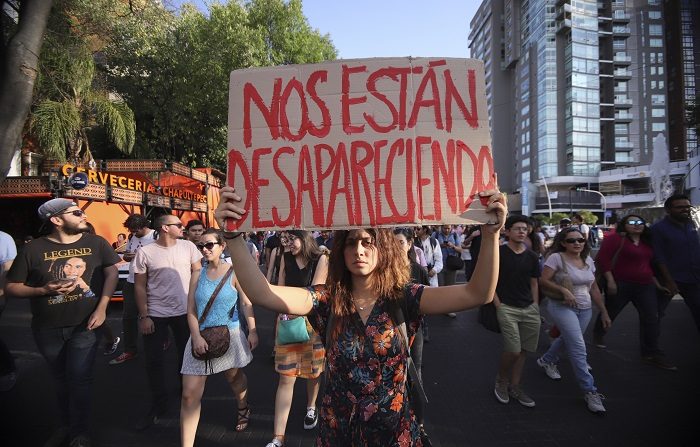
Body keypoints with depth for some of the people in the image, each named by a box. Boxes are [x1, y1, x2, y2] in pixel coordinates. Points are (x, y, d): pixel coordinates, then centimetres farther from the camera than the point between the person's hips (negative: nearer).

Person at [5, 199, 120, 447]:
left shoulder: (96, 243, -7)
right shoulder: (34, 249, -8)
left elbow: (112, 271, 0)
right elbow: (11, 287, -2)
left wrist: (102, 308, -8)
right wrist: (43, 290, -21)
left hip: (84, 325, -1)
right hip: (48, 329, 1)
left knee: (79, 379, 1)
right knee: (61, 380, 18)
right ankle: (67, 424, 40)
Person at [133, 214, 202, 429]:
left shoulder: (188, 247, -3)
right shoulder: (145, 252, -7)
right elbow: (139, 286, -3)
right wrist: (143, 316, -6)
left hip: (185, 311, 1)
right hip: (155, 314, -1)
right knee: (153, 360, 7)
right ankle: (158, 404, 25)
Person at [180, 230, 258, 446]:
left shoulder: (233, 273, -6)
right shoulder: (197, 275, 3)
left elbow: (246, 304, -5)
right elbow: (191, 310, 1)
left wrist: (252, 331, -9)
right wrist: (197, 337, -11)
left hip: (230, 335, -2)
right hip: (201, 337, 2)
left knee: (234, 378, 20)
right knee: (189, 394, -2)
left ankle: (243, 409, 51)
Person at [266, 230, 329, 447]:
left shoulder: (320, 259, -7)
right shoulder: (286, 258, 3)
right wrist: (284, 312, -11)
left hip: (312, 319, -1)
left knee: (313, 370, 14)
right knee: (286, 378, 0)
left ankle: (311, 408, 43)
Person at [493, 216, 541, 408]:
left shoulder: (532, 256, 8)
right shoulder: (498, 253, -6)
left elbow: (534, 284, 15)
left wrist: (535, 306, 8)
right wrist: (498, 305, -11)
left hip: (529, 309, 5)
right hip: (507, 307, -5)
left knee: (524, 350, 8)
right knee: (513, 349, -10)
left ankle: (515, 386, 25)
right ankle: (501, 380, 17)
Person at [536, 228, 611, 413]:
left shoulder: (588, 260, 7)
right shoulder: (556, 258, -12)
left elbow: (594, 289, 13)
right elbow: (543, 281, -17)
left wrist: (604, 312, 13)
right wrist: (563, 290, -29)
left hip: (585, 309, 7)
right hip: (562, 307, -7)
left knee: (567, 339, 19)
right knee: (578, 347, -12)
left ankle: (546, 361, 45)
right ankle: (589, 391, -2)